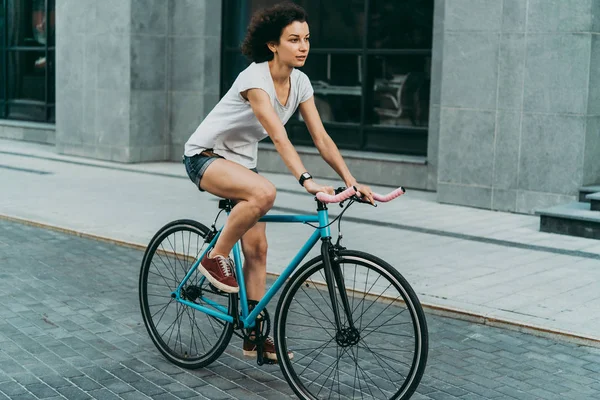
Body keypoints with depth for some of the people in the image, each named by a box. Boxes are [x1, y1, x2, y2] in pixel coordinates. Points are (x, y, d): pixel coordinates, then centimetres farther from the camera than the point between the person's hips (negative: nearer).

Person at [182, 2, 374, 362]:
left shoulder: (299, 82, -5)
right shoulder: (255, 79, -27)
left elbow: (321, 137, -7)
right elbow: (279, 137, -39)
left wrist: (351, 181, -17)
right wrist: (308, 182, -50)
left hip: (242, 161, 8)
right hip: (205, 156, -7)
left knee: (257, 248, 2)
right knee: (264, 193, -37)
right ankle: (216, 257, -15)